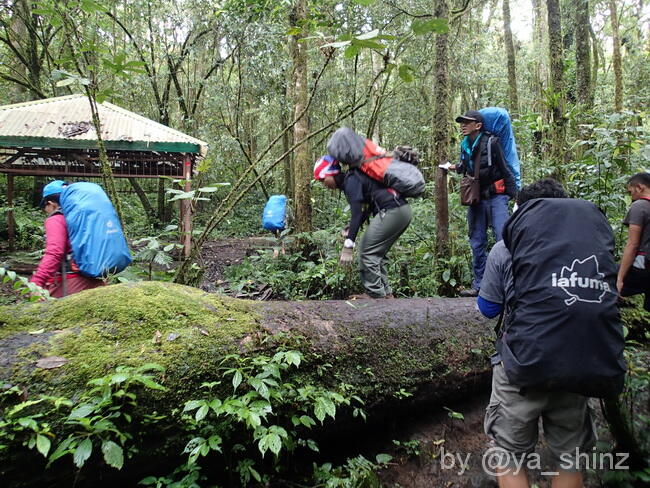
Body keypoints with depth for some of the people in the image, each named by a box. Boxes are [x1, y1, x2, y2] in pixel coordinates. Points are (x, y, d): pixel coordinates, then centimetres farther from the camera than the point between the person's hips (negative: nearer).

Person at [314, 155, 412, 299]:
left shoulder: (351, 181, -10)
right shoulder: (352, 178, 20)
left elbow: (357, 213, -21)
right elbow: (366, 208, 25)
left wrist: (348, 246, -25)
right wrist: (352, 228, 11)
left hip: (392, 211, -10)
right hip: (404, 211, 10)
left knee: (367, 252, -4)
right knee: (377, 253, 16)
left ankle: (376, 294, 1)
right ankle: (385, 292, 17)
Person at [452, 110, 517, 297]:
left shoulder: (491, 142, -9)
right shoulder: (465, 145, 9)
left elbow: (505, 169, -9)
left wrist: (514, 195, -13)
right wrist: (457, 167, 4)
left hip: (496, 196, -6)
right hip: (476, 198, 6)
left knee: (503, 238, -12)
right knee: (477, 243, 7)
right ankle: (479, 285, 14)